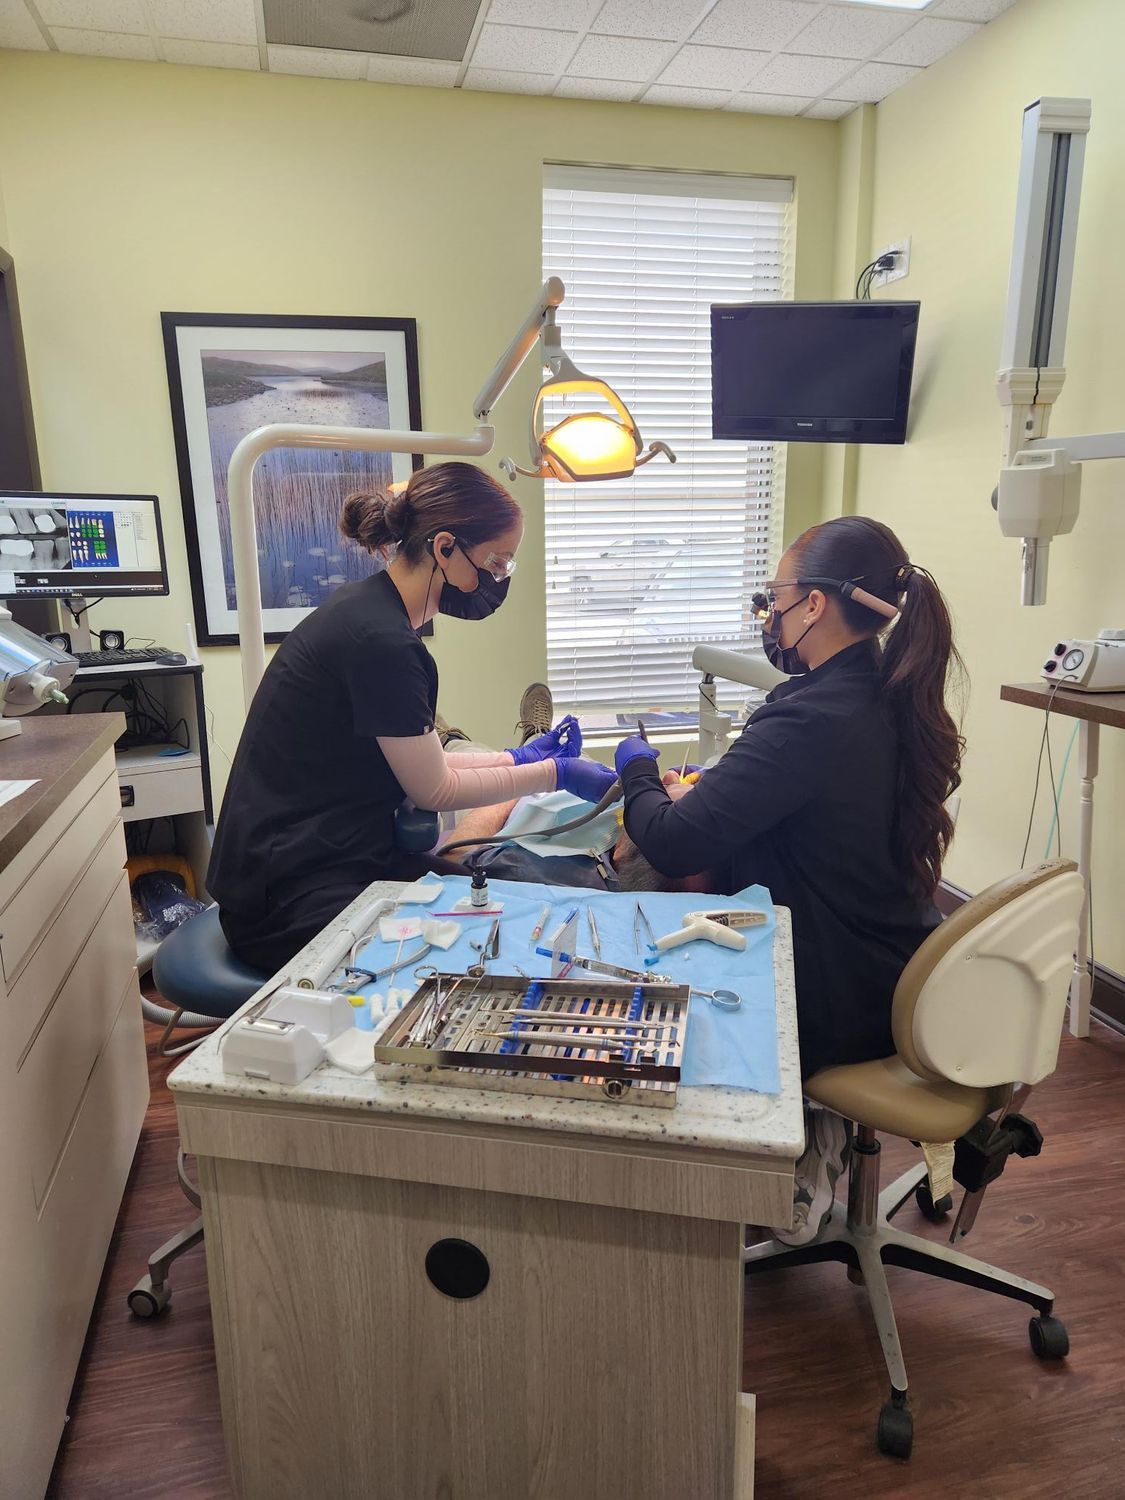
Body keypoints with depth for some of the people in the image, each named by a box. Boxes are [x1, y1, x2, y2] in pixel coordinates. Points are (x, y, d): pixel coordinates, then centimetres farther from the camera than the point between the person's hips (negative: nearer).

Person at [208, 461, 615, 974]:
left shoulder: (373, 609, 6)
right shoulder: (377, 638, -23)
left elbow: (415, 761, 12)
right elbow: (434, 789, -12)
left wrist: (516, 757, 12)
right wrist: (556, 774, -4)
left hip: (346, 858, 9)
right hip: (290, 894, -9)